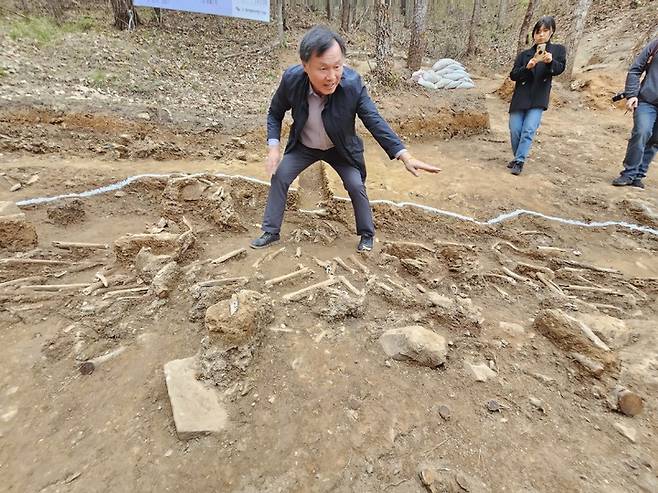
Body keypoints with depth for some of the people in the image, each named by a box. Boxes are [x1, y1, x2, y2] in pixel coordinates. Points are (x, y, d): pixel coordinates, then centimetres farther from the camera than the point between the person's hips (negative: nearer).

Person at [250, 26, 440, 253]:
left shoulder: (353, 83, -30)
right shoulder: (291, 79, -26)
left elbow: (374, 121, -24)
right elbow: (275, 113, -7)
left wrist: (405, 156, -35)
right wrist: (273, 147, -21)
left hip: (340, 148, -1)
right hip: (303, 146, 2)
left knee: (356, 185, -11)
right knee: (279, 176, -8)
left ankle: (367, 234, 15)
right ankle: (271, 232, 10)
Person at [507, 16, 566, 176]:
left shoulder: (558, 50, 9)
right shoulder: (524, 54, 11)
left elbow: (560, 68, -6)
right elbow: (513, 75, 2)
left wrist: (551, 61, -27)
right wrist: (527, 67, -17)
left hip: (538, 99, -2)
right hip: (520, 98, 2)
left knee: (529, 131, -14)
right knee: (515, 131, 1)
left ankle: (519, 161, -10)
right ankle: (518, 158, 21)